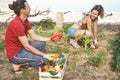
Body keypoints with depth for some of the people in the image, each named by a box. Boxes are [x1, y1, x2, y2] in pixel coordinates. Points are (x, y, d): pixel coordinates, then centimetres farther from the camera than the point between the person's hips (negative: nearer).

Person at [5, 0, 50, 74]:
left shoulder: (25, 21, 1)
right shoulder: (17, 24, -28)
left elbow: (34, 36, 6)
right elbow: (27, 47, -25)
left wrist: (49, 39, -4)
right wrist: (43, 55, -18)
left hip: (21, 47, 9)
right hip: (15, 54, -9)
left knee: (42, 44, 9)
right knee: (44, 60, -12)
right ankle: (18, 64, 0)